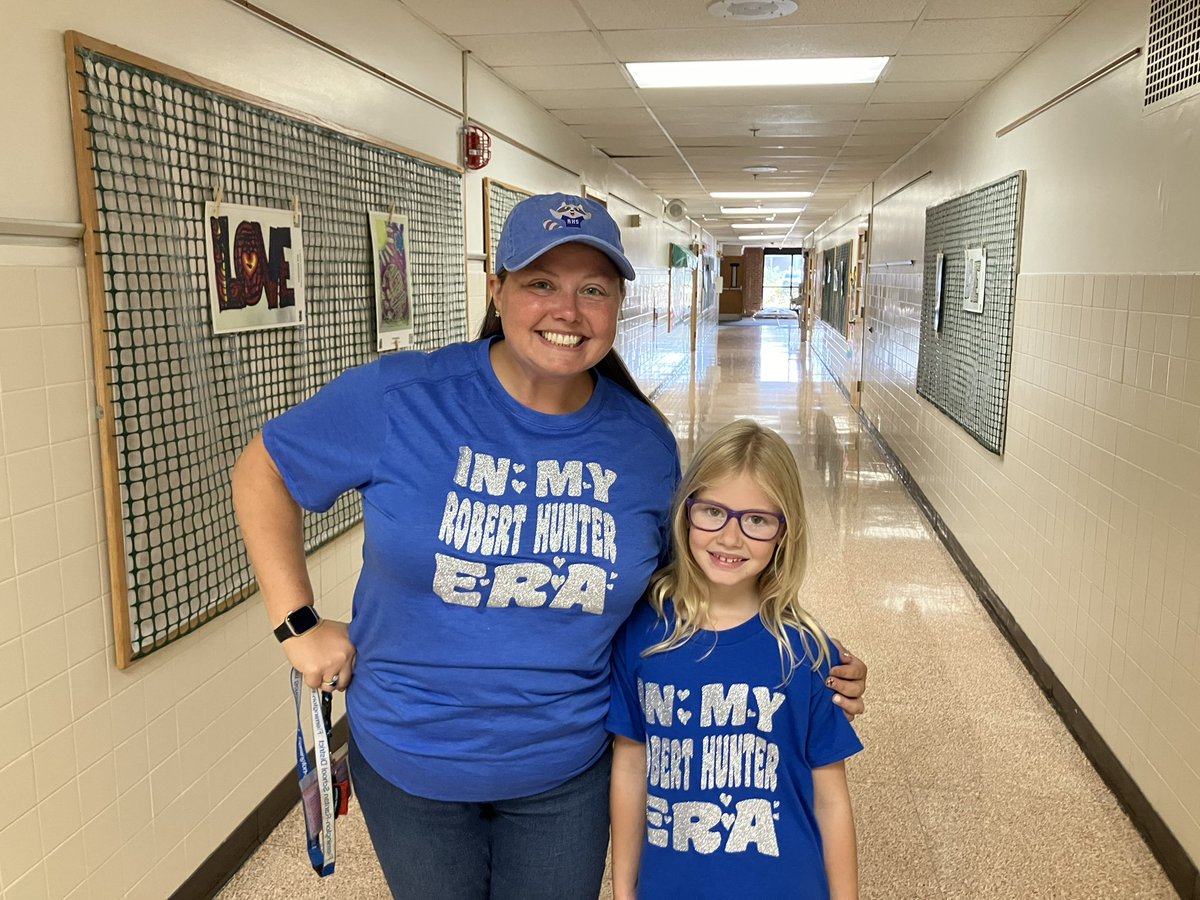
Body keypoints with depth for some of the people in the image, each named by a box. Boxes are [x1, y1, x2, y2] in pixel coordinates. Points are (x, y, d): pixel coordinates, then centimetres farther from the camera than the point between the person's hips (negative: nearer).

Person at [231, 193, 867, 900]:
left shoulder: (647, 444, -9)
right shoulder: (398, 399, -19)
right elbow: (262, 473, -4)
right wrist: (298, 623, -10)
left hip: (567, 771, 2)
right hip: (407, 766, -1)